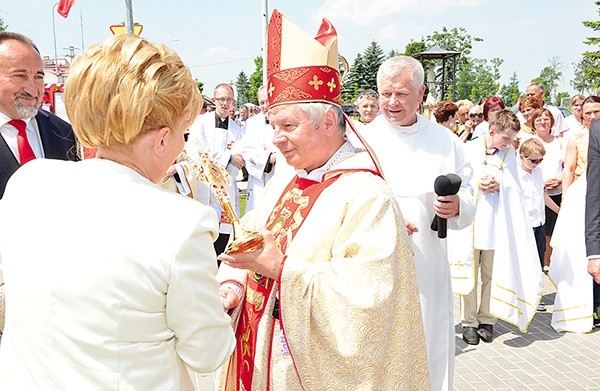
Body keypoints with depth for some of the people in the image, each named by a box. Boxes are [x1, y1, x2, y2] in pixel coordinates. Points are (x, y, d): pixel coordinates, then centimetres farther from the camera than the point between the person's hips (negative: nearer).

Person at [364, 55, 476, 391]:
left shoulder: (445, 141, 5)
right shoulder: (363, 140, -1)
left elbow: (468, 199, 6)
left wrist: (457, 207, -16)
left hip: (430, 264, 2)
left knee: (431, 343, 11)